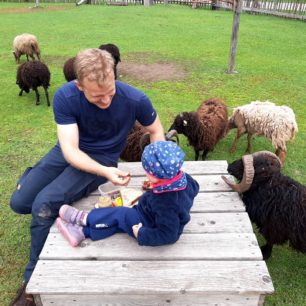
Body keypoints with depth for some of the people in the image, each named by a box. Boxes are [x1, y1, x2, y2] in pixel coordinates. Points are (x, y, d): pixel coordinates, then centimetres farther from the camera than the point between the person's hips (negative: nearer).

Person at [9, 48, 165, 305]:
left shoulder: (135, 99, -25)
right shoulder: (64, 97, -23)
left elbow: (156, 131, -5)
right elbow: (70, 149, -26)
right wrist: (105, 172, -42)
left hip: (103, 157, -3)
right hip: (70, 152, 3)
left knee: (44, 204, -22)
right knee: (19, 203, -3)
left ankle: (33, 278, 2)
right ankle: (31, 176, 35)